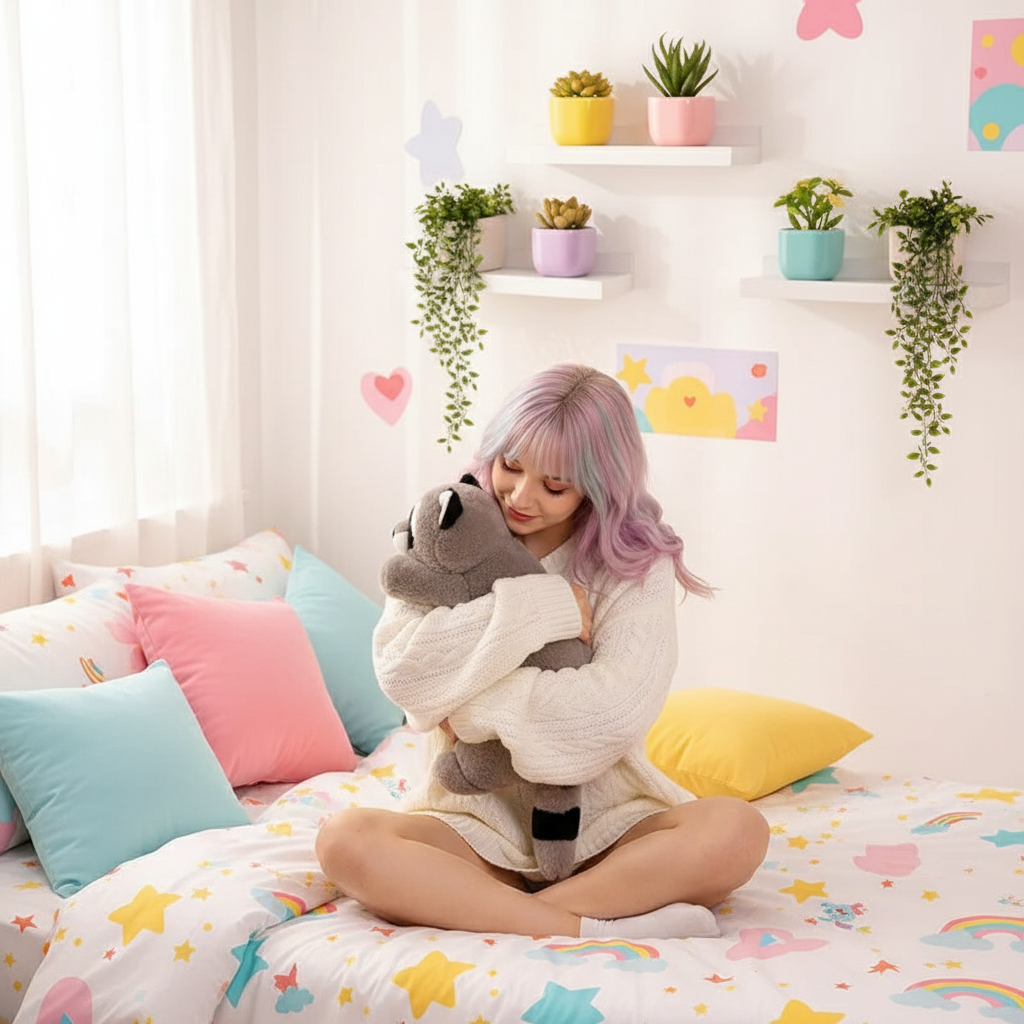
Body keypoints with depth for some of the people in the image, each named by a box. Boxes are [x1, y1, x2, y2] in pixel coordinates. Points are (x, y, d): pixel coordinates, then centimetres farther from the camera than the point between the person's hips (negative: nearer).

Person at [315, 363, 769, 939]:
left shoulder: (637, 565, -2)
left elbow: (618, 709, -18)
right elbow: (400, 669, -13)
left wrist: (469, 703, -14)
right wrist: (538, 607, -17)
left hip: (605, 823, -1)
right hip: (479, 819, 1)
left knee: (737, 832, -30)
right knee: (345, 842, -29)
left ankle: (476, 911, -27)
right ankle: (596, 929, -31)